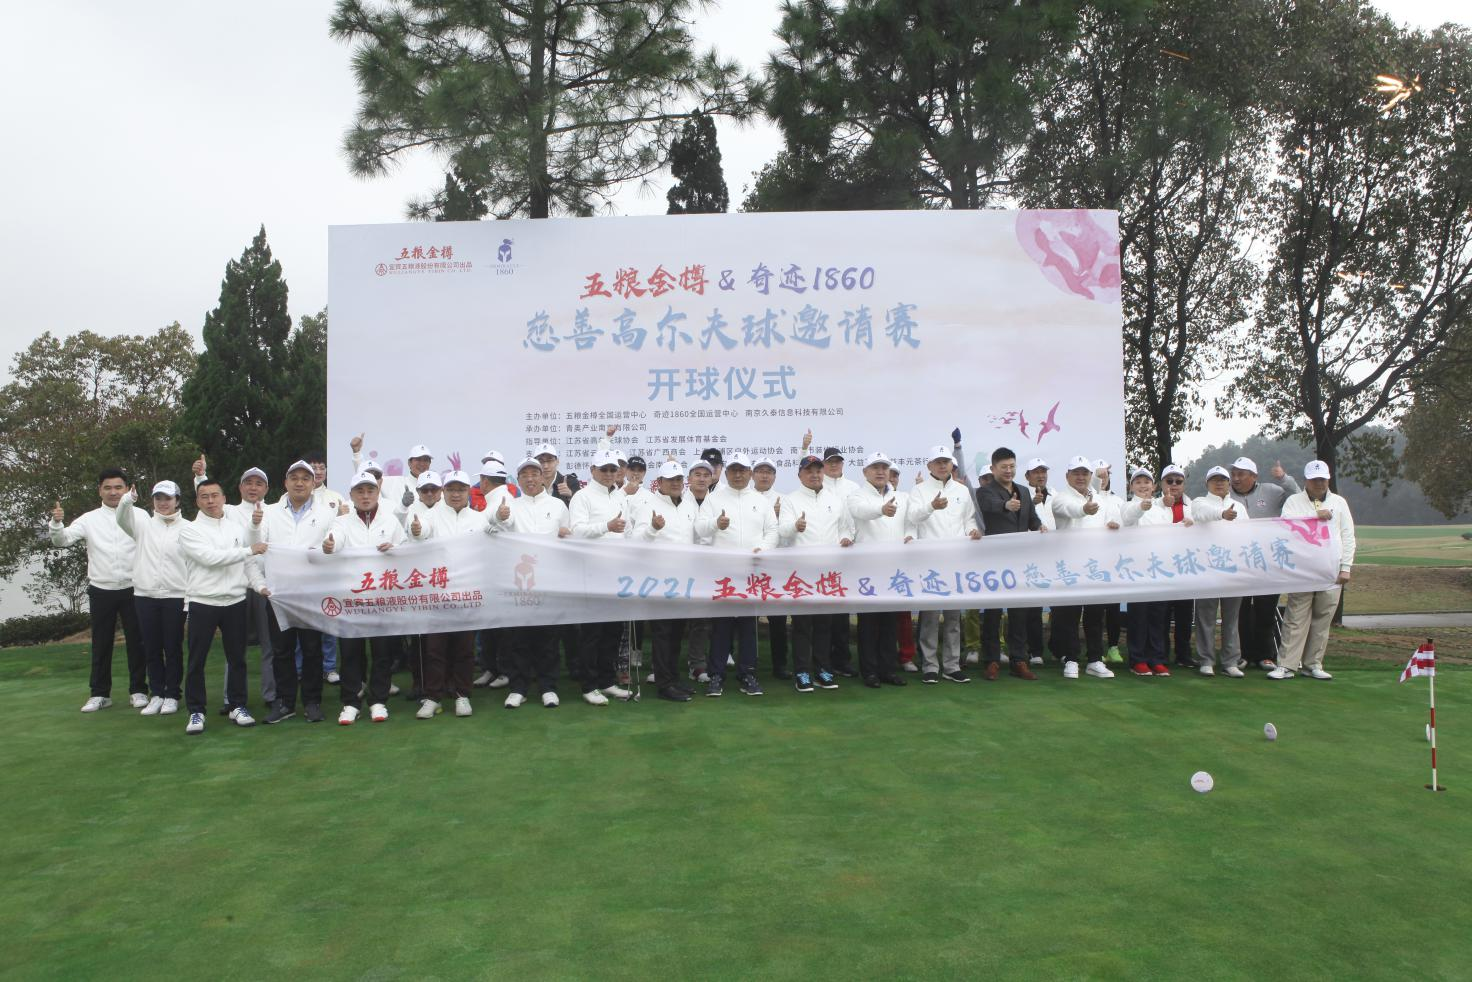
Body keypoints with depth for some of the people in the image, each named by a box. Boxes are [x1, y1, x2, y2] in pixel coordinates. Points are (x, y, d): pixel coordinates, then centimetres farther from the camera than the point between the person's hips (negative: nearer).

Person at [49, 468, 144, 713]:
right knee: (101, 643, 9)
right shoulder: (89, 519, 2)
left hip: (132, 589, -1)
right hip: (101, 590, 1)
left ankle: (138, 690, 16)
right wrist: (56, 523, -22)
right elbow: (61, 540, -3)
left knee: (136, 641, 5)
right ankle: (100, 693, 19)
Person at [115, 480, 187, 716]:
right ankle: (156, 694, 19)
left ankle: (172, 695, 14)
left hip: (175, 596, -2)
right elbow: (122, 519, -11)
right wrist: (127, 500, -34)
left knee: (173, 648, 4)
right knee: (151, 648, 9)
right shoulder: (144, 523, 8)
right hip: (145, 595, 3)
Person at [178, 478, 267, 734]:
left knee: (237, 657, 9)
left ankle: (237, 706, 20)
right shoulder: (190, 530, -4)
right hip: (202, 603, -3)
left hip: (235, 601, 3)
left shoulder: (237, 527, 10)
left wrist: (260, 585, -4)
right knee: (196, 660, 2)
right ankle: (196, 711, 12)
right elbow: (210, 557, -18)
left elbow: (248, 563, 11)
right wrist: (249, 550, -16)